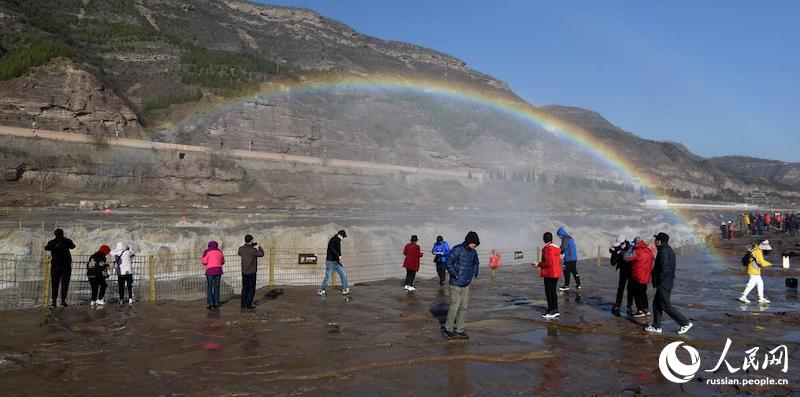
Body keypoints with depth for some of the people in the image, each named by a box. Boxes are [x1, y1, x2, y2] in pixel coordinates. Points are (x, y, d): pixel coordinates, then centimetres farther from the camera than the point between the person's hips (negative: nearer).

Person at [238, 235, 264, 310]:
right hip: (251, 272, -6)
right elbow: (261, 254, -2)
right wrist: (259, 247, 16)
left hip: (244, 272, 6)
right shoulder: (253, 250, -16)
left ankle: (243, 305, 12)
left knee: (244, 288, 12)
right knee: (251, 289, 2)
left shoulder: (241, 249, 1)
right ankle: (248, 305, 0)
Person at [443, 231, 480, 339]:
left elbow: (476, 263, 26)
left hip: (466, 284, 7)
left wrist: (474, 274, 14)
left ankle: (459, 330, 17)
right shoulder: (457, 249, -15)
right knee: (454, 306, -3)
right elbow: (448, 263, -17)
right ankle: (448, 330, 11)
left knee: (464, 307, 8)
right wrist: (456, 275, -16)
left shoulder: (473, 252, 6)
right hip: (456, 283, -7)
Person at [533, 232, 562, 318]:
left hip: (549, 274, -9)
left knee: (548, 292, -2)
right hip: (556, 273, 9)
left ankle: (550, 311, 0)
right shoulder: (556, 248, 11)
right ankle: (555, 310, 18)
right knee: (553, 291, 14)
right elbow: (559, 261, 15)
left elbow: (548, 262, -21)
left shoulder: (547, 248, -16)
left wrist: (538, 264, -11)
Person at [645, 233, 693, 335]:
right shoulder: (669, 250, 15)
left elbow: (664, 269, -23)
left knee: (666, 306, -4)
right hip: (667, 282, 11)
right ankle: (656, 327, 18)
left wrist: (656, 282, -15)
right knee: (656, 303, 14)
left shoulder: (663, 251, -18)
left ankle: (685, 323, 2)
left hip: (664, 283, -11)